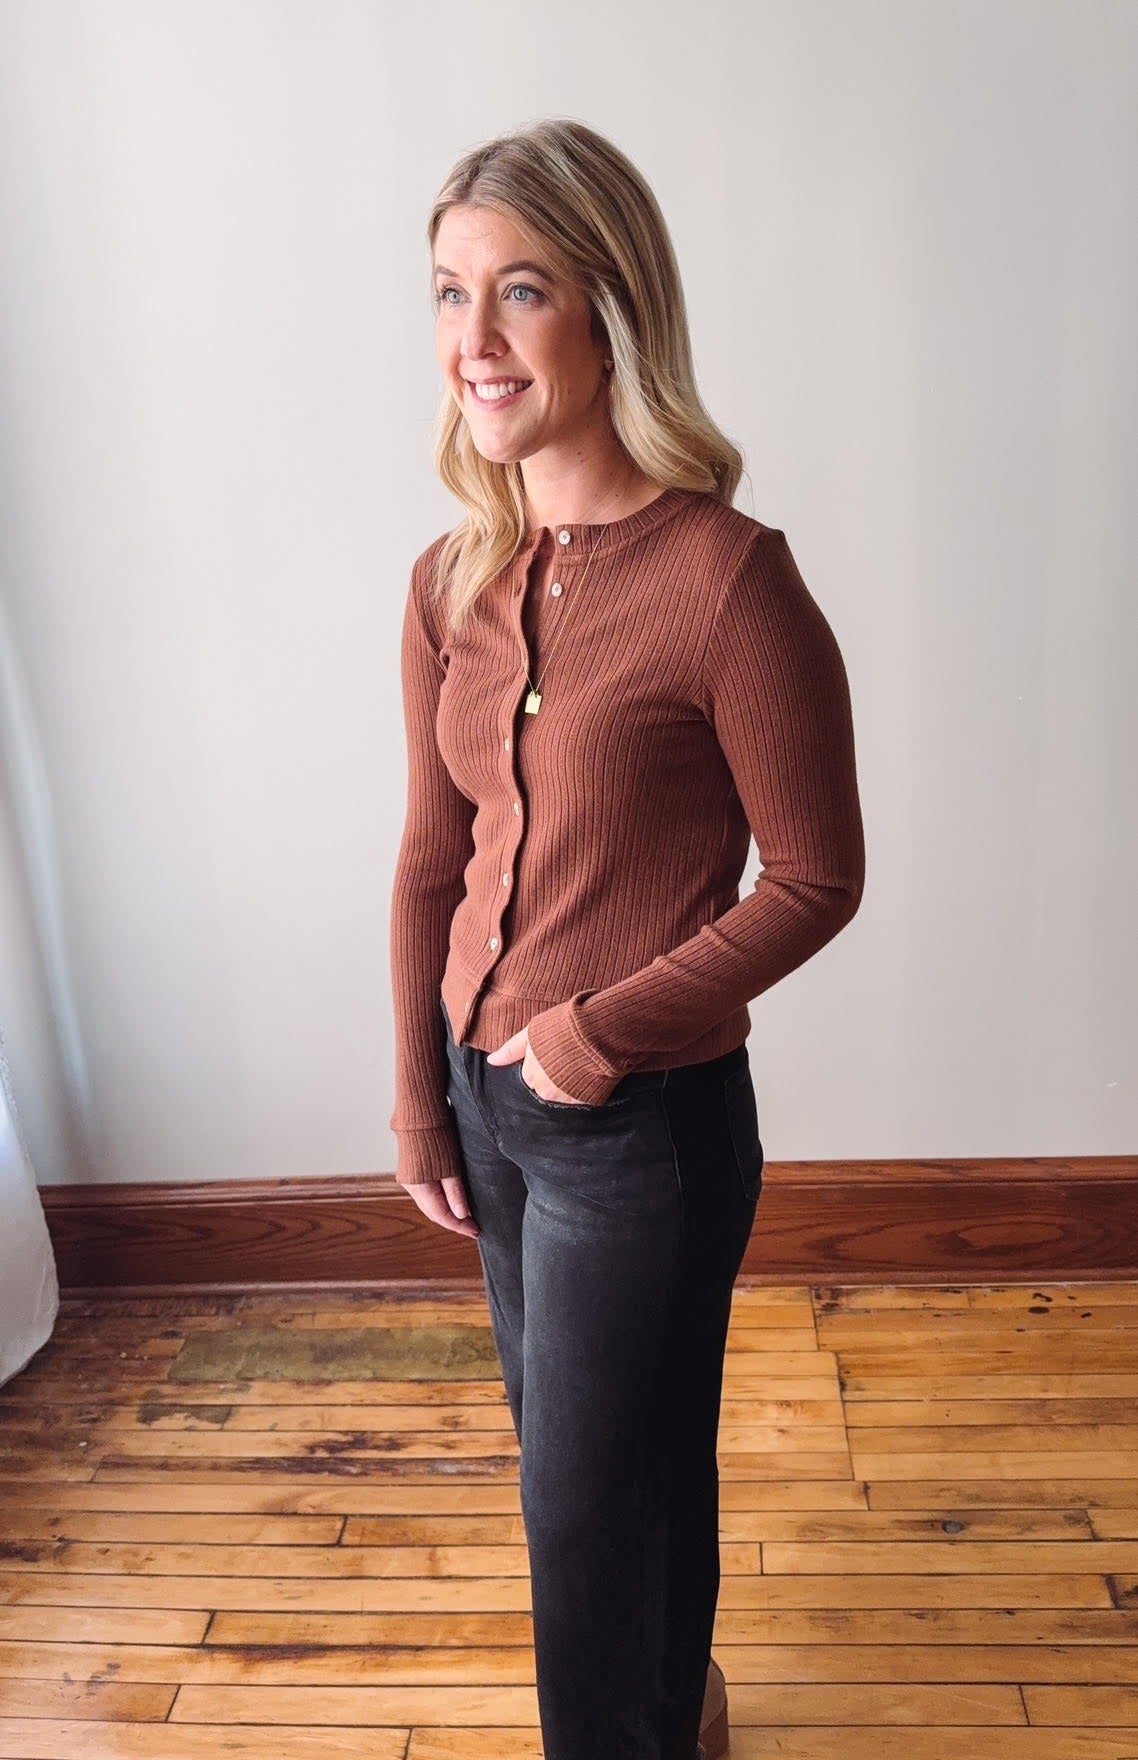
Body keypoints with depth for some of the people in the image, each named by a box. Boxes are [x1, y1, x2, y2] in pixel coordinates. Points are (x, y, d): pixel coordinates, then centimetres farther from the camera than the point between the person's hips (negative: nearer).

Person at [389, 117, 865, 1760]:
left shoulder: (729, 580, -19)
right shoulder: (451, 582, 0)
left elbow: (817, 878, -12)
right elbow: (431, 864, 5)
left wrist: (608, 1029, -16)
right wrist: (421, 1108, 9)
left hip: (645, 1124, -7)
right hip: (490, 1096, 7)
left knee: (593, 1497, 12)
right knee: (565, 1444, 25)